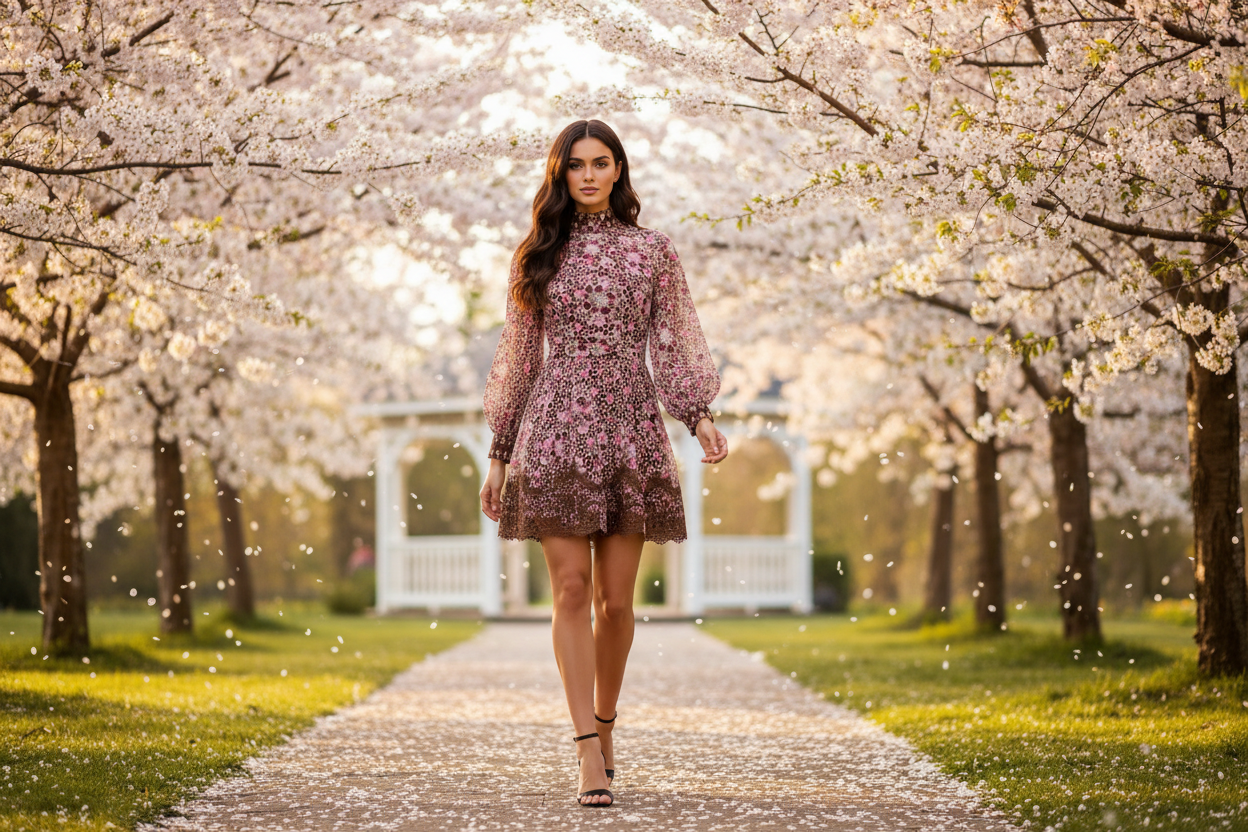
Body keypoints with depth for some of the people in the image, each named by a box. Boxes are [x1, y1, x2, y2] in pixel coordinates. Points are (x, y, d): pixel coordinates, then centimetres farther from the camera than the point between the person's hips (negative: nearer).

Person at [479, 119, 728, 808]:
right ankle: (589, 753, -10)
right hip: (556, 429, 0)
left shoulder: (652, 251, 10)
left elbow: (673, 346, 8)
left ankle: (604, 725, 20)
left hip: (630, 428, 0)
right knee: (571, 590, -8)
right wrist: (499, 454, 11)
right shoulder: (538, 254, 10)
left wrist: (700, 416, -8)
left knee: (615, 597, 0)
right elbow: (518, 357, 13)